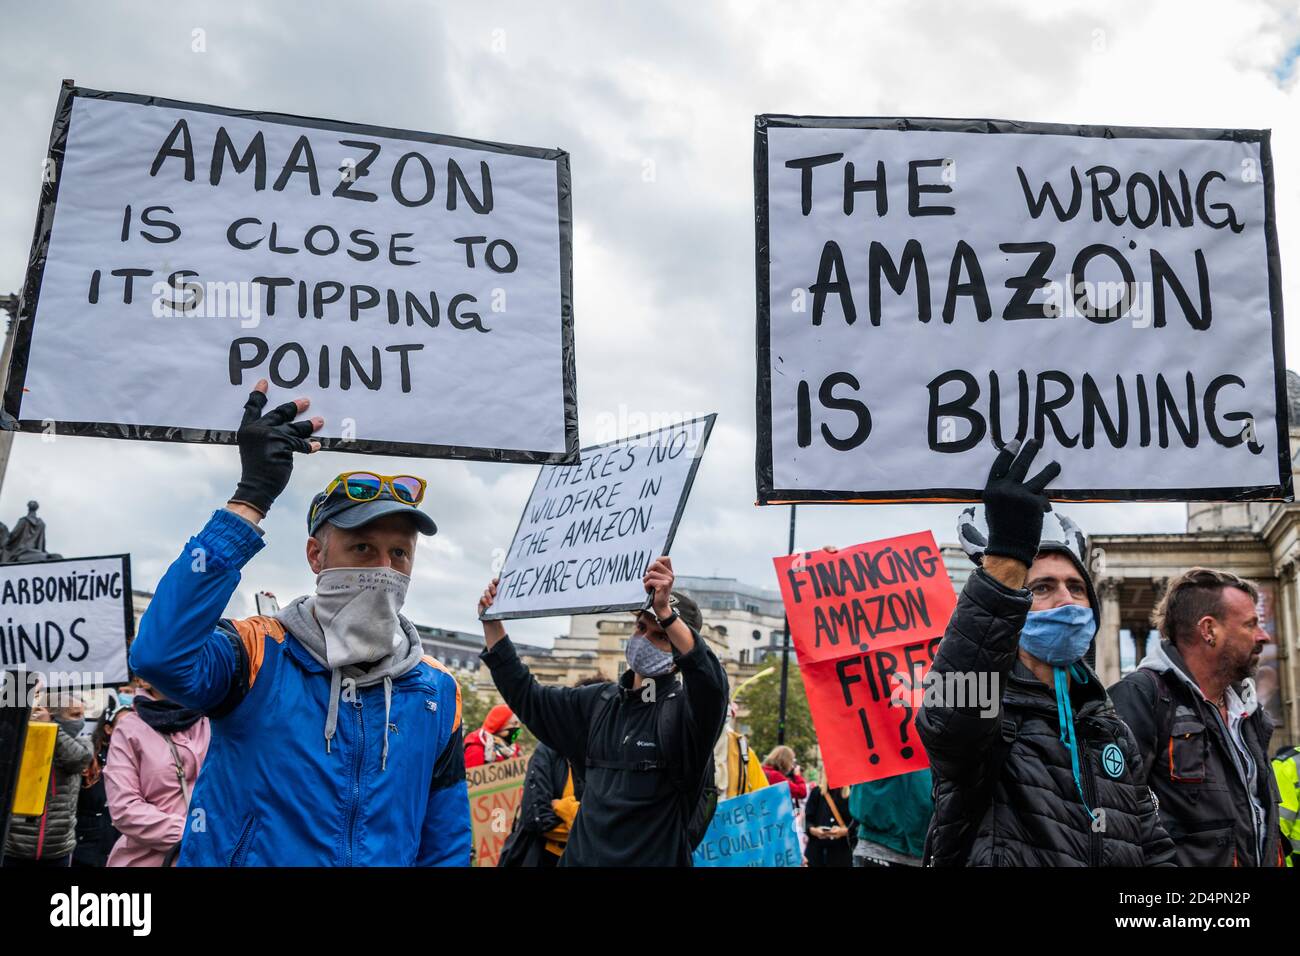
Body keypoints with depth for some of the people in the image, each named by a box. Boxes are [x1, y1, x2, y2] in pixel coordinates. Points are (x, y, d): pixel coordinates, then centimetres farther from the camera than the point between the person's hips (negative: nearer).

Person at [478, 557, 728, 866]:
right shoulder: (600, 702, 10)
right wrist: (492, 622, 10)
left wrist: (666, 612, -45)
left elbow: (711, 681, -33)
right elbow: (526, 695, 18)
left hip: (654, 858, -6)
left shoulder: (686, 705, -10)